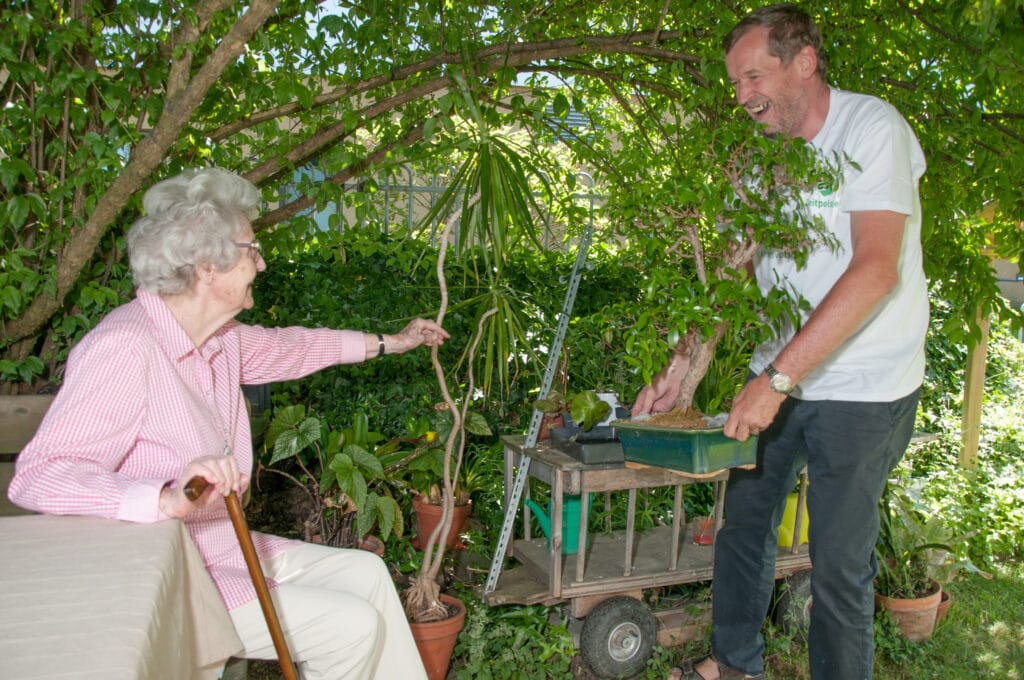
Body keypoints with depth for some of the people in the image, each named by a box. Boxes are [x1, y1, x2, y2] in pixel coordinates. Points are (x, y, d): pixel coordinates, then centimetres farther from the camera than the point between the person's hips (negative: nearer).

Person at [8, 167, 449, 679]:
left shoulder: (221, 338, 2)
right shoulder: (124, 348, -26)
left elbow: (285, 346, 23)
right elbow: (36, 475, -33)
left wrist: (389, 342, 32)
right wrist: (167, 499, -48)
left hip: (220, 546, 10)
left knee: (365, 572, 9)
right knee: (351, 626, -12)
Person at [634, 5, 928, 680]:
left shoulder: (871, 127, -14)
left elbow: (876, 269, -24)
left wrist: (777, 378, -28)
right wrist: (679, 370, -1)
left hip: (862, 389, -6)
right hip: (778, 378, 7)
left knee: (840, 562, 1)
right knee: (743, 521, 14)